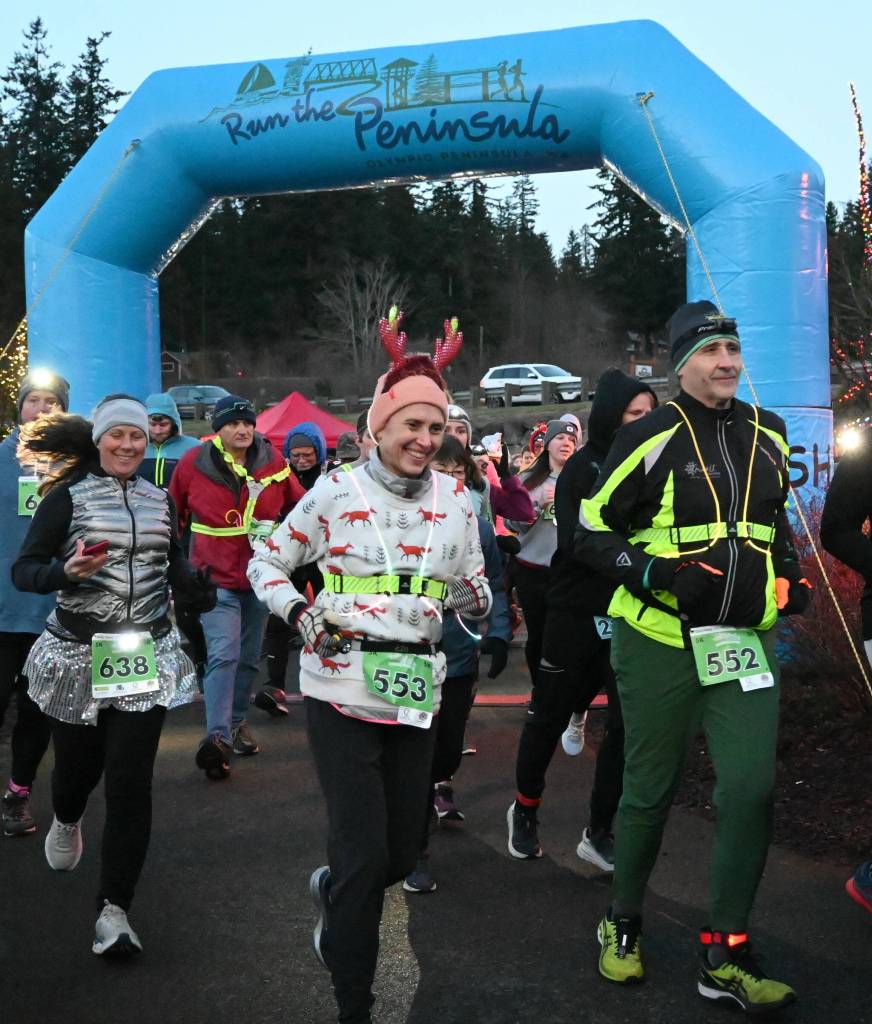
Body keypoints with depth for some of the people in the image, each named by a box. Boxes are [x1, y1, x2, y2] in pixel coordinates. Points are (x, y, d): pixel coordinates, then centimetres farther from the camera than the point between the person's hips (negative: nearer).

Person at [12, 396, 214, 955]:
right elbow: (23, 570, -7)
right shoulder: (67, 496, -4)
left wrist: (197, 584, -2)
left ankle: (115, 909, 4)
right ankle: (66, 821, 52)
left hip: (148, 657, 2)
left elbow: (175, 564, 20)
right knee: (78, 766, 14)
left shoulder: (160, 499, 8)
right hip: (78, 655, -1)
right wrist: (67, 570, -26)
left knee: (130, 781, -5)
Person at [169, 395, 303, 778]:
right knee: (223, 654, -18)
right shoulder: (194, 463, -8)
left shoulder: (272, 461, -4)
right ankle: (218, 736, -17)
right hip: (216, 577, -3)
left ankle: (237, 722, 32)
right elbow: (173, 514, 5)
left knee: (249, 657, 15)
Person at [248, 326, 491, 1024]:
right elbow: (266, 563, 4)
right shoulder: (336, 492, -5)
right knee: (365, 853, -6)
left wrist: (472, 596, -10)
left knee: (402, 851, 13)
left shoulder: (456, 503, 5)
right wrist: (298, 612, -13)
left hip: (415, 691, 4)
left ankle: (334, 889, 49)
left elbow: (474, 596, 13)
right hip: (341, 690, -4)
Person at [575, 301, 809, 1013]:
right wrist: (660, 573, -19)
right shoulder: (652, 439, -7)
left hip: (745, 641, 4)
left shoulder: (768, 435, 10)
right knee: (650, 792, 7)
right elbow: (592, 533, -6)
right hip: (660, 640, -4)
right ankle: (623, 925, 31)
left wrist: (790, 575, 9)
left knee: (751, 790, -6)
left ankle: (725, 957, 9)